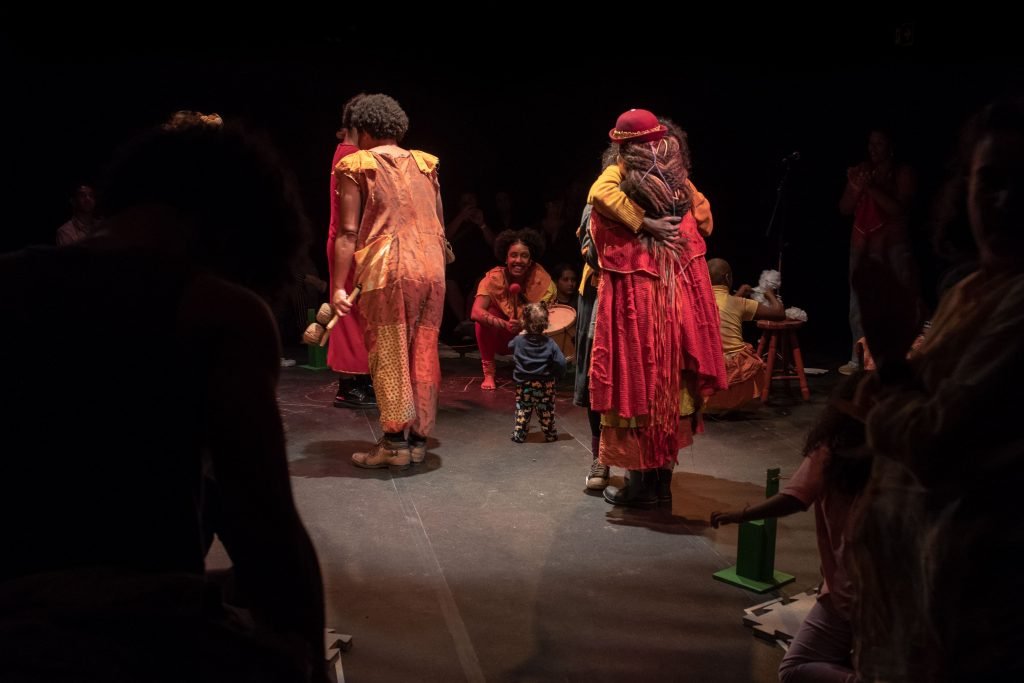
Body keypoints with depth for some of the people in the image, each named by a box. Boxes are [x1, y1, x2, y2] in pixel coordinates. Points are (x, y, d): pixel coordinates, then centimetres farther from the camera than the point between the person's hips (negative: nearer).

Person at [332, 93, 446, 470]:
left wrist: (338, 286, -4)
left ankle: (395, 442, 2)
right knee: (423, 355, 9)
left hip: (387, 269, -5)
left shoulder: (356, 166, 2)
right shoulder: (425, 164, 16)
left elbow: (348, 232, -4)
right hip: (431, 268, 5)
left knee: (389, 356, 1)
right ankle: (418, 438, 15)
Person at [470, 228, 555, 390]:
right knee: (486, 315, -30)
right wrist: (506, 324, -49)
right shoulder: (494, 277, -22)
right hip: (501, 335, -1)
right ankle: (488, 373, -16)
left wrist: (524, 325, -41)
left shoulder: (540, 278, -19)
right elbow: (476, 312, -34)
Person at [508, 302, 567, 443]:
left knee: (522, 410, 11)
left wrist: (521, 334, 26)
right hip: (545, 384, 0)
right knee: (546, 411, 13)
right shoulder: (549, 343, -12)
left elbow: (510, 346, 15)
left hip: (524, 384, 0)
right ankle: (550, 434, 22)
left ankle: (519, 434, 14)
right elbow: (560, 362, -15)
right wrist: (556, 374, 4)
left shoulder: (518, 341, -9)